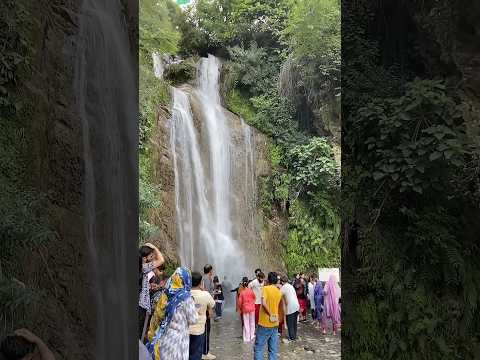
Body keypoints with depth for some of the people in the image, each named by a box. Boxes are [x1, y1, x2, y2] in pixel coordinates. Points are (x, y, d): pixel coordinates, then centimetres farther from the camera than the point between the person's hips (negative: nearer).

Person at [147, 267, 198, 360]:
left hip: (163, 336, 5)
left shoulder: (166, 295, -2)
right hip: (178, 337, -5)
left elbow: (157, 317, 8)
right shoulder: (186, 297, -17)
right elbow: (193, 320, -8)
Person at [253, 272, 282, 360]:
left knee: (258, 348, 4)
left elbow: (264, 303, -23)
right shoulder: (279, 292, 7)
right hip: (275, 324, 5)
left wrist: (270, 315, -15)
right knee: (273, 349, 11)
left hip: (264, 323, -5)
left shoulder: (266, 288, -11)